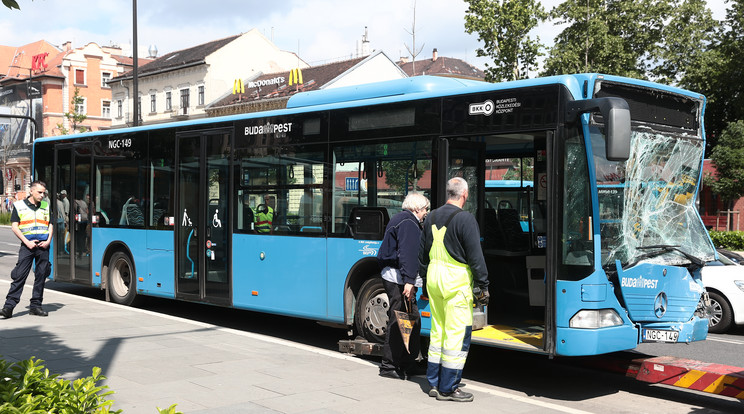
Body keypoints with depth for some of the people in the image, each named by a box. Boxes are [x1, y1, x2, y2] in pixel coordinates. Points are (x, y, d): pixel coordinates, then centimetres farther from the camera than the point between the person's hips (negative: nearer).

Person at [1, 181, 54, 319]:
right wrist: (27, 242, -10)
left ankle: (36, 306, 12)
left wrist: (48, 241, 0)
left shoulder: (46, 205, 13)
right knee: (20, 275, -9)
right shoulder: (19, 206, 3)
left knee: (41, 276, 4)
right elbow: (14, 226, -1)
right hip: (27, 245, -3)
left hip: (43, 245, 3)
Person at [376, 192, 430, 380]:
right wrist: (408, 280, -26)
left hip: (392, 277, 11)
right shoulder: (408, 223, -11)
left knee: (412, 322, 13)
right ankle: (389, 366, -1)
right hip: (399, 279, -11)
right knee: (399, 323, -7)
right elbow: (407, 254, -21)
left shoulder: (400, 220, 22)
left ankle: (407, 364, 19)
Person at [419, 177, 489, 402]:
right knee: (458, 334, -1)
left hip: (434, 277, 8)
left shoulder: (432, 217, 10)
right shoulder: (465, 219, -13)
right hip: (456, 282, -8)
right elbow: (475, 256, -13)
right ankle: (448, 389, 3)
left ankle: (434, 383, 22)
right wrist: (482, 286, -7)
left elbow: (423, 253, 17)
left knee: (438, 330, 16)